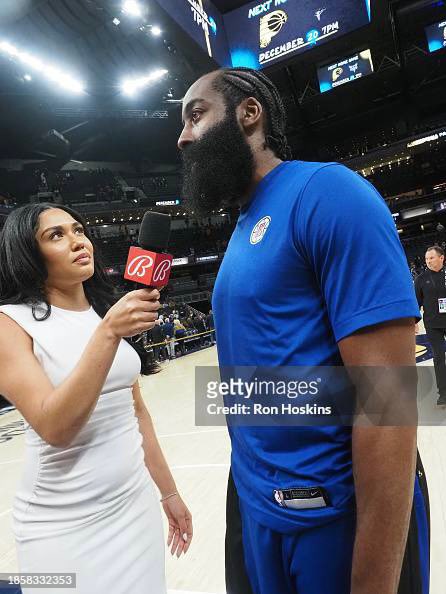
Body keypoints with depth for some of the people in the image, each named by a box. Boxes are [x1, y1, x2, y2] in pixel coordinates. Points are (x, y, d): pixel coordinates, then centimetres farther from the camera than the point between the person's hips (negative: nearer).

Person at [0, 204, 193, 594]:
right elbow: (53, 427, -23)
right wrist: (108, 333, -31)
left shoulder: (109, 313, 3)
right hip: (63, 525, -5)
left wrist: (169, 493, 12)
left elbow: (137, 410, 8)